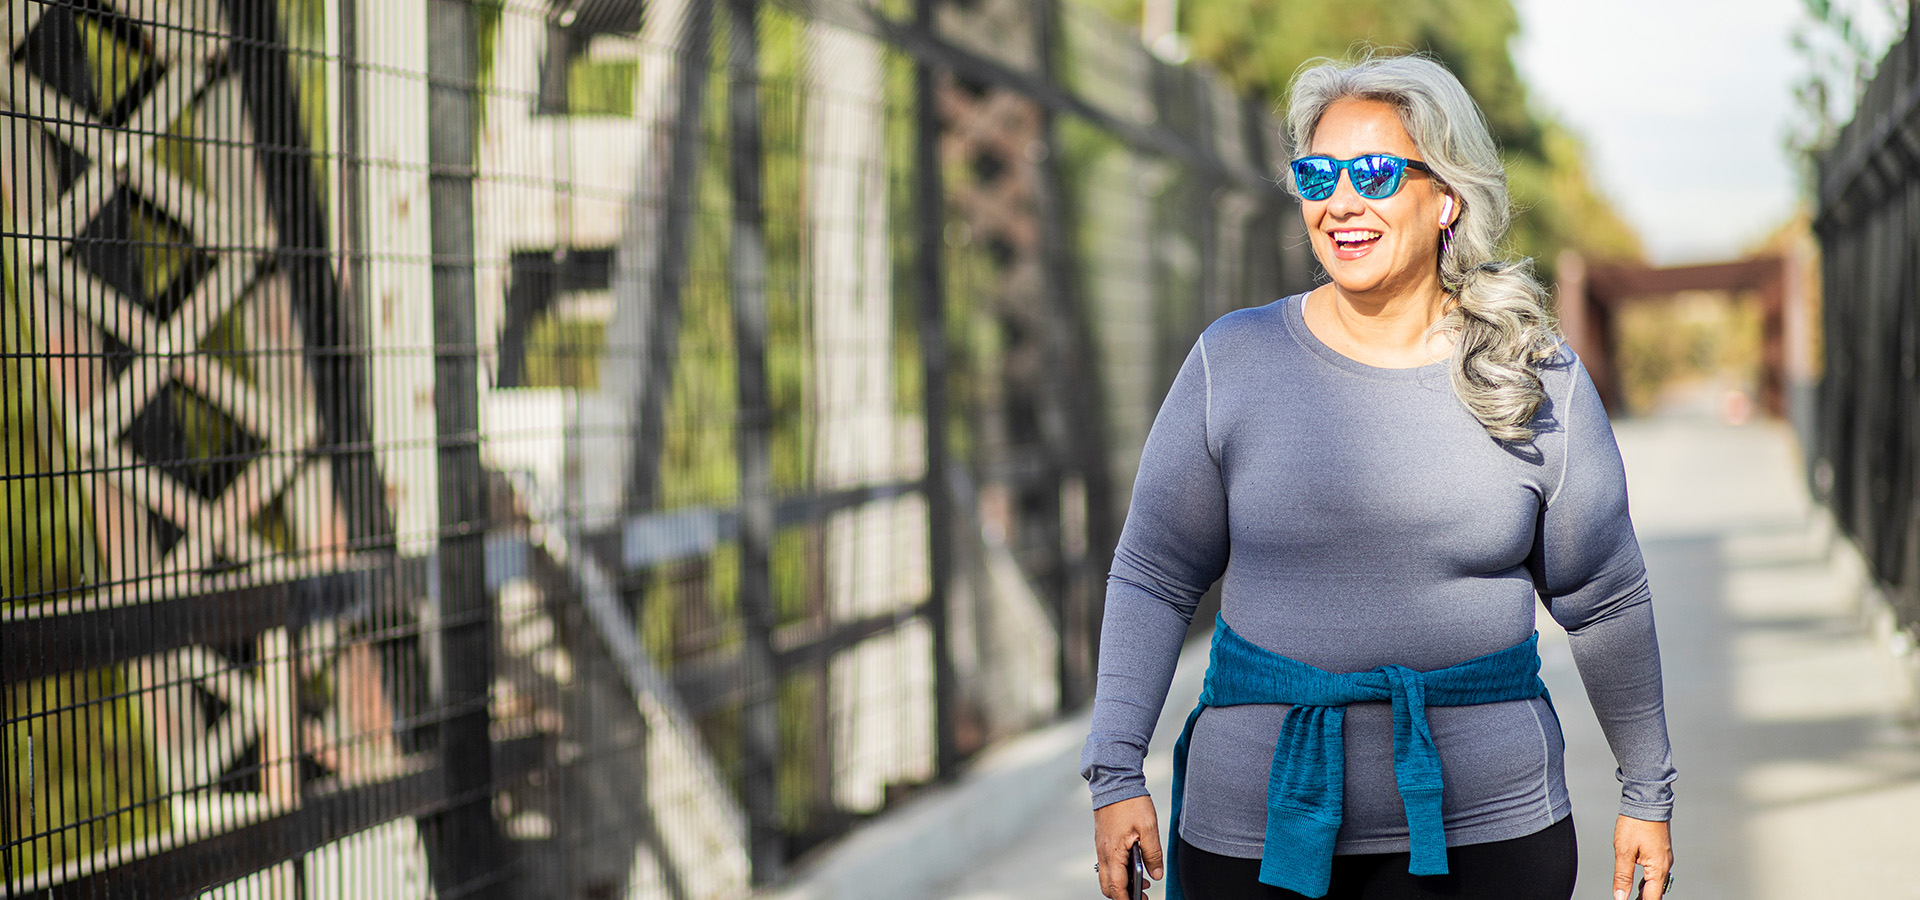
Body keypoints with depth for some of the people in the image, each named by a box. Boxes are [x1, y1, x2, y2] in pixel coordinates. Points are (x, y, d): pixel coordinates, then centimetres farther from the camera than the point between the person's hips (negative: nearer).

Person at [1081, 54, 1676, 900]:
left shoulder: (1540, 384, 0)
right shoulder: (1232, 362, 0)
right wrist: (1115, 774, -6)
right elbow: (1153, 578, 2)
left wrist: (1646, 793, 14)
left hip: (1487, 829, 0)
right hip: (1260, 825, 0)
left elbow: (1604, 603, 9)